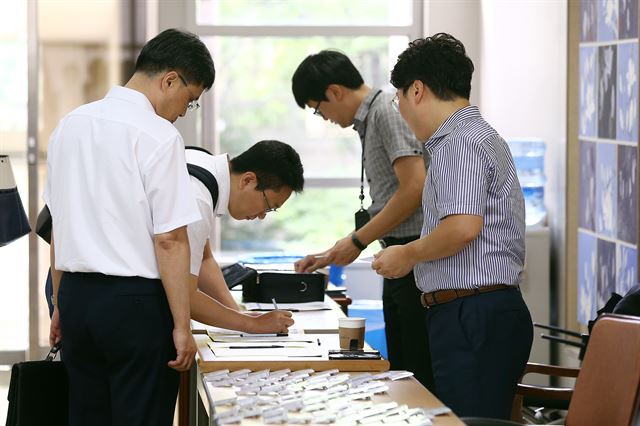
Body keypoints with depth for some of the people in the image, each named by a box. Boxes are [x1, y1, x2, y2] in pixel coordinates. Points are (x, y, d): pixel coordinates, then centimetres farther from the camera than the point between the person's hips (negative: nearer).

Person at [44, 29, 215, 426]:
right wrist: (182, 326, -13)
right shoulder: (158, 136, -14)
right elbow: (170, 240, -16)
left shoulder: (70, 125, 8)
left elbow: (59, 226, 14)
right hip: (135, 301, -7)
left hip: (76, 293, 7)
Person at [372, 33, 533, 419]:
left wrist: (409, 255, -8)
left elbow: (463, 226, -23)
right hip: (497, 308, 11)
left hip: (472, 314, -11)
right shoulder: (484, 136, 22)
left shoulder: (459, 143, -11)